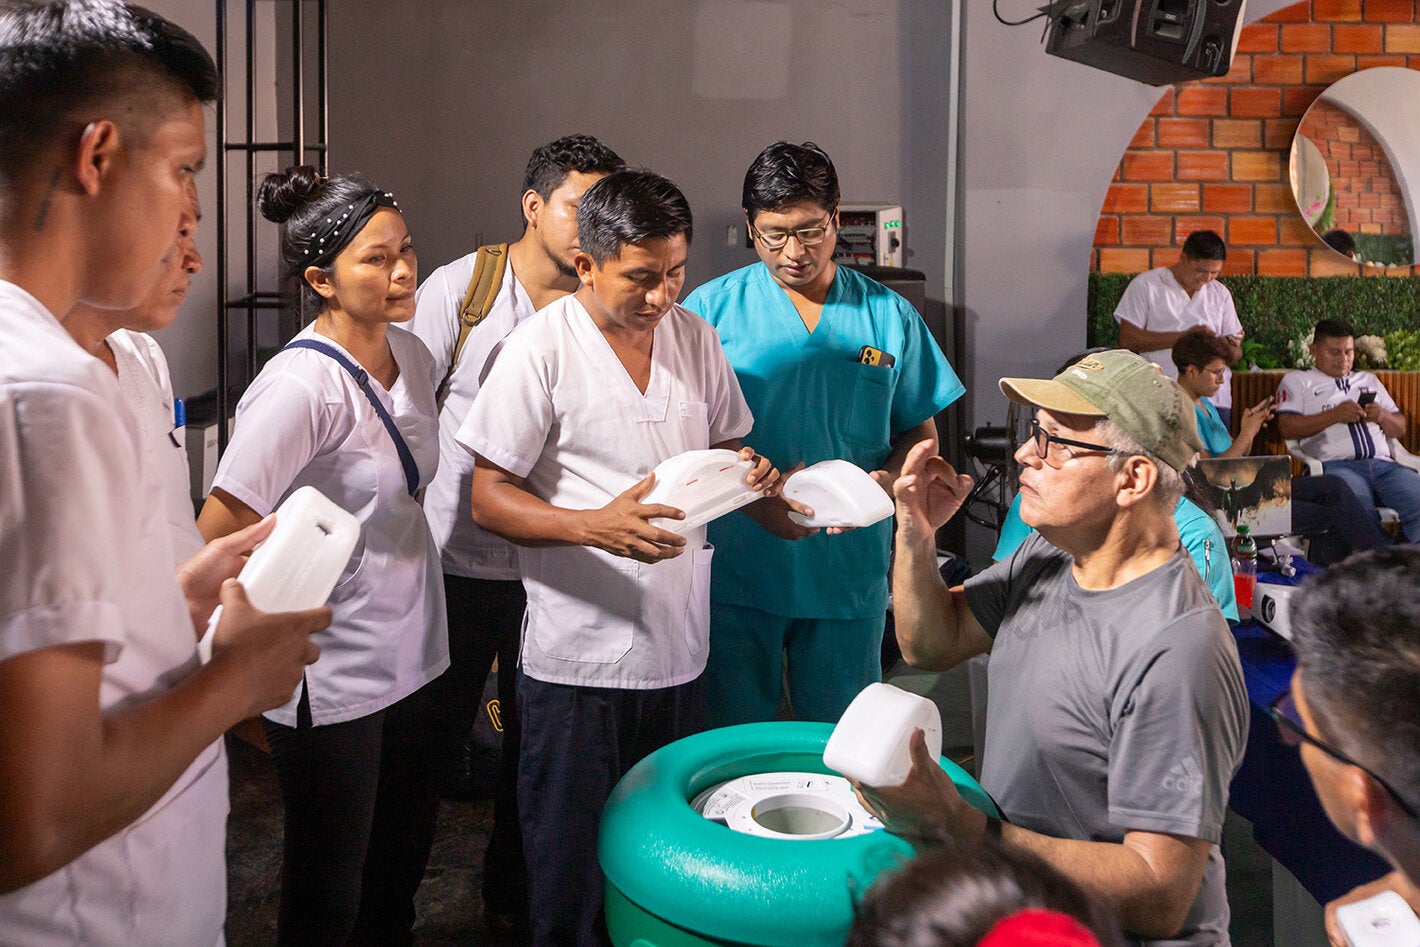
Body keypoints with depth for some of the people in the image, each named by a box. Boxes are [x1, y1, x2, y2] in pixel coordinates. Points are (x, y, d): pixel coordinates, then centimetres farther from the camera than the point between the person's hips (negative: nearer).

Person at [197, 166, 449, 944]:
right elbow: (217, 545, -22)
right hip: (329, 677, -7)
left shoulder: (412, 356, 2)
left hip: (407, 651, 7)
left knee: (405, 852, 22)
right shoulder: (299, 386, -22)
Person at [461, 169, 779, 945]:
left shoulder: (696, 336, 5)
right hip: (579, 656, -5)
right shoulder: (542, 349, -11)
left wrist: (747, 472, -7)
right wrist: (595, 526, -27)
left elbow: (723, 445, 17)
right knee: (571, 863, 9)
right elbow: (489, 501, -11)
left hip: (678, 647, 5)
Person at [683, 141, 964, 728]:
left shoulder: (890, 316, 4)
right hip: (737, 569, -1)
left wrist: (883, 483, -12)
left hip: (849, 572, 2)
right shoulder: (711, 309, -1)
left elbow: (919, 432, 9)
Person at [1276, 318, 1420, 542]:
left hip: (1383, 464, 5)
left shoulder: (1368, 380, 34)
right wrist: (1334, 415, -7)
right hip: (1336, 465, -5)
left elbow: (1400, 429, 30)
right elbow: (1286, 427, 2)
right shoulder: (1297, 379, 18)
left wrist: (1383, 416, 7)